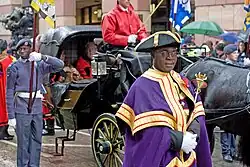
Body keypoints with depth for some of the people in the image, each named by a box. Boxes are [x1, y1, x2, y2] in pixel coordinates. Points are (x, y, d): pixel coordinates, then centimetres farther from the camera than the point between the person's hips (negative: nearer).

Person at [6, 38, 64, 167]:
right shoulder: (14, 67, 0)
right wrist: (11, 116, -7)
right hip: (22, 109, -3)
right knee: (23, 142, -1)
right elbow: (9, 93, -2)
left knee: (36, 140, 9)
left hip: (37, 108, 3)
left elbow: (60, 65, -3)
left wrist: (43, 57, -18)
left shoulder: (39, 64, 8)